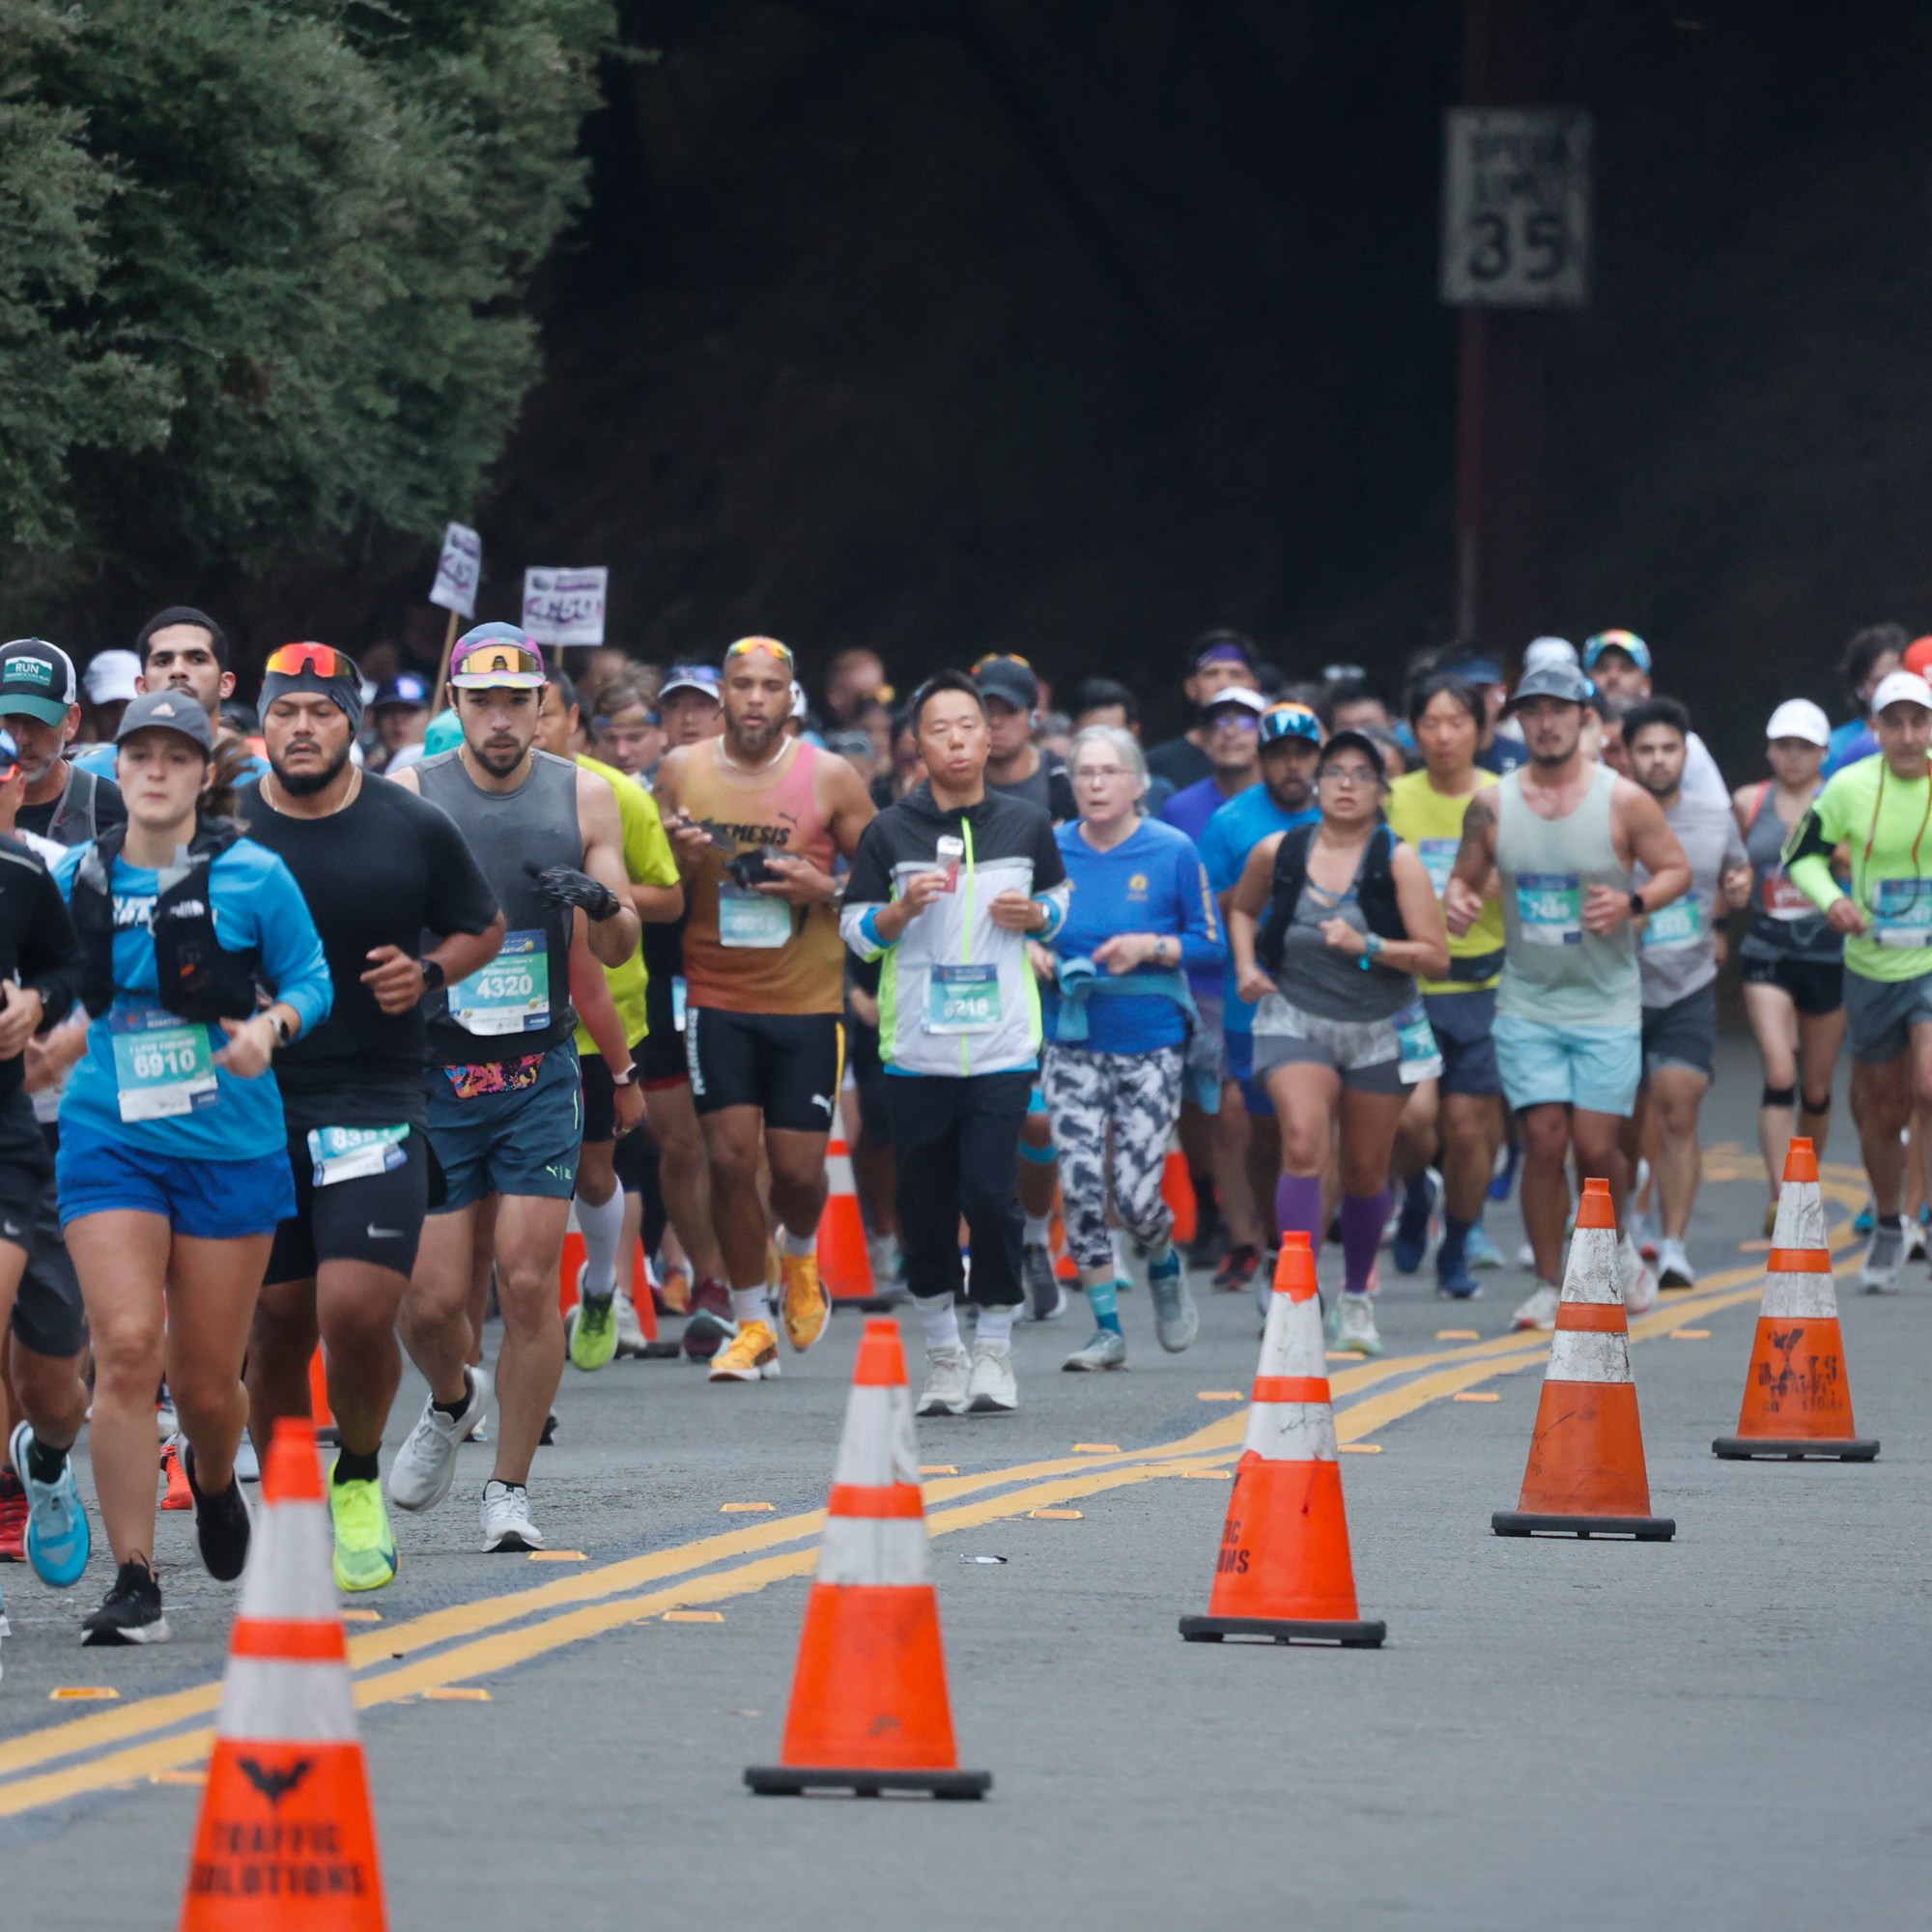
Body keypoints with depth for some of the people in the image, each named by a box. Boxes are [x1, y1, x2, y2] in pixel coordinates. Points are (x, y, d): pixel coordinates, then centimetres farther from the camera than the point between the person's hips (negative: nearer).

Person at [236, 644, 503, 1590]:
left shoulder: (411, 828, -1)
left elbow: (484, 928, 13)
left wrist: (428, 971, -6)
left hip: (375, 1102, -2)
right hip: (251, 1104, 2)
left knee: (356, 1312, -15)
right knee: (277, 1325, 5)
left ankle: (359, 1477, 12)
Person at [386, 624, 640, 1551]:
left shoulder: (583, 798, 4)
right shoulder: (410, 799, -2)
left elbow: (617, 951, 8)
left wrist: (602, 905, -14)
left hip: (540, 1074, 1)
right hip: (432, 1078, -1)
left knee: (528, 1284, -7)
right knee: (429, 1301, -4)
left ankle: (510, 1490, 5)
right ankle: (451, 1401, 30)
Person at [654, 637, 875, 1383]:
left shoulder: (829, 779, -3)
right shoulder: (681, 773, 3)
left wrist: (825, 889, -16)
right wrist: (681, 861, -12)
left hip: (808, 1002, -1)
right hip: (717, 998, 1)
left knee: (798, 1166, -1)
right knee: (729, 1157, -6)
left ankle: (799, 1258, 34)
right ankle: (752, 1326, 8)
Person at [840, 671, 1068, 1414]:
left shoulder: (1026, 825, 6)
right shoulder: (889, 833, 2)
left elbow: (1057, 899, 19)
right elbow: (854, 929, 5)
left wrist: (1035, 916, -3)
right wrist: (901, 910, -14)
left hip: (1002, 1046, -1)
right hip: (916, 1047, 1)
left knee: (991, 1192, -11)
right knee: (924, 1202, 4)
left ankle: (994, 1346, 5)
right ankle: (942, 1350, 19)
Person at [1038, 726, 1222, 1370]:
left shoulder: (1173, 853, -4)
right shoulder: (1051, 851, 3)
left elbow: (1212, 947, -2)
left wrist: (1151, 947, -17)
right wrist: (1033, 953, -7)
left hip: (1151, 1045, -2)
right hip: (1073, 1043, 2)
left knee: (1135, 1196, -6)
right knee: (1080, 1188, -8)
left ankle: (1166, 1268, 29)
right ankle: (1108, 1328, 4)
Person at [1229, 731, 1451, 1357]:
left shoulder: (1396, 861, -8)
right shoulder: (1278, 853, -2)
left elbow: (1436, 957, -10)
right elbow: (1242, 909, 20)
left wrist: (1367, 946, -24)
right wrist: (1246, 966, 2)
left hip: (1379, 1029, 0)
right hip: (1295, 1019, 0)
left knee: (1365, 1170, 11)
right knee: (1304, 1145, -22)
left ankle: (1356, 1296, 32)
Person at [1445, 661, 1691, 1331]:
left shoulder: (1624, 802, -5)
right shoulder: (1491, 806, 1)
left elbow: (1676, 868, 3)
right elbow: (1466, 876, 12)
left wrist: (1633, 903, -16)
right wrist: (1456, 900, -12)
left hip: (1607, 1005, -1)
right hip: (1527, 1002, 1)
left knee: (1595, 1145, -5)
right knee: (1544, 1140, -7)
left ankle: (1614, 1245, 25)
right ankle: (1550, 1284, 5)